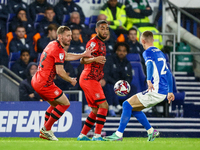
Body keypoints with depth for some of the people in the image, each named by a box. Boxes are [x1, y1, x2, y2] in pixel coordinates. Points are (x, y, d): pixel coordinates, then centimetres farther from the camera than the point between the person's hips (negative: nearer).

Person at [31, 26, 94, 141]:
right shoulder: (58, 50, -18)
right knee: (65, 104, -1)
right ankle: (46, 129, 2)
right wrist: (71, 80, -3)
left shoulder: (53, 45, 12)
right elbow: (60, 71, -20)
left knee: (56, 104, 24)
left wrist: (83, 55, 20)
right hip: (45, 84, -10)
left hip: (36, 81, 10)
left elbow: (66, 57, 26)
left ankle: (44, 131, 22)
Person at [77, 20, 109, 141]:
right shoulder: (94, 42, -11)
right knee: (104, 105, -16)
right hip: (89, 79, -10)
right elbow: (83, 60, -18)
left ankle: (82, 135, 15)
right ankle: (97, 135, -17)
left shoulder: (101, 43, 19)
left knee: (96, 109, 11)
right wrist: (95, 59, -36)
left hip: (93, 79, 10)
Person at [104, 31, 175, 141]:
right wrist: (170, 92, 32)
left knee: (127, 104, -7)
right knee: (133, 107, 20)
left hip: (155, 91, -8)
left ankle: (119, 134, -11)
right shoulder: (160, 53, 21)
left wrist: (149, 80, -43)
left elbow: (150, 64, -27)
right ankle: (151, 131, 18)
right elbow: (168, 73, 25)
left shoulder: (148, 52, -5)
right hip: (163, 92, 8)